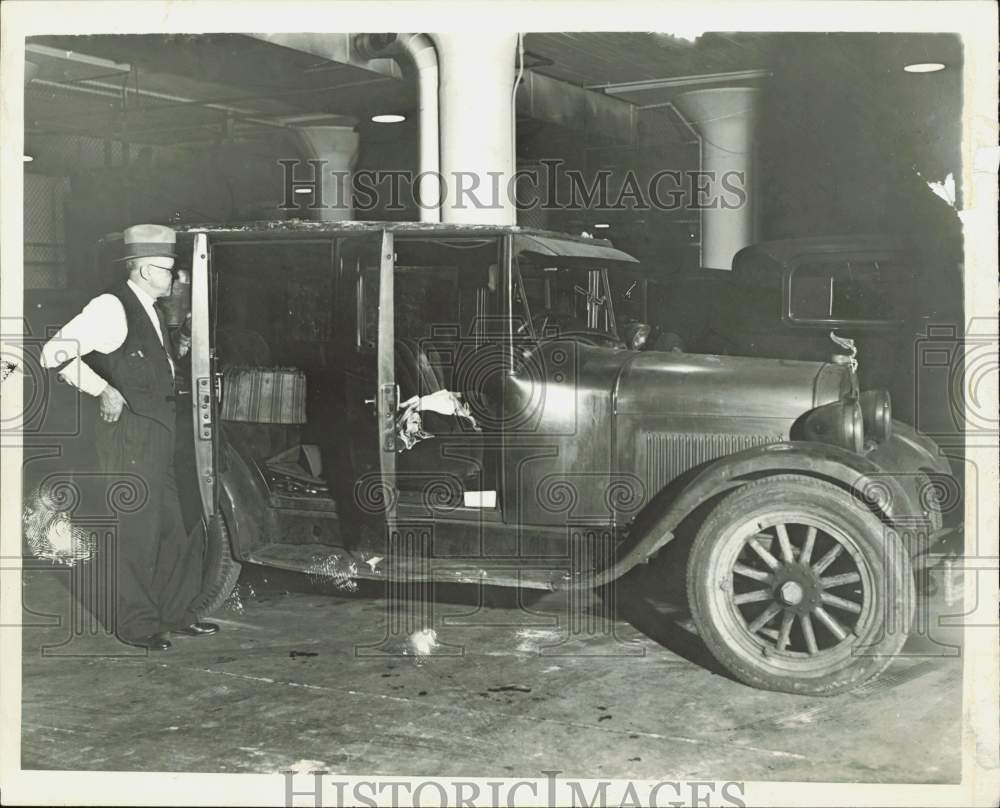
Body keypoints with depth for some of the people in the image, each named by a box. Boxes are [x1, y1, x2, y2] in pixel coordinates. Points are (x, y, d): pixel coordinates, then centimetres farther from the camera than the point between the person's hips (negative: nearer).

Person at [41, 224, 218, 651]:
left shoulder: (152, 312, 16)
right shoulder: (111, 308, -12)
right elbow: (56, 353, -19)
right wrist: (104, 391, -19)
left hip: (159, 435, 9)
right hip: (128, 435, -9)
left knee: (177, 526, 12)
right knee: (136, 531, -2)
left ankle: (175, 613, 25)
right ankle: (136, 625, 10)